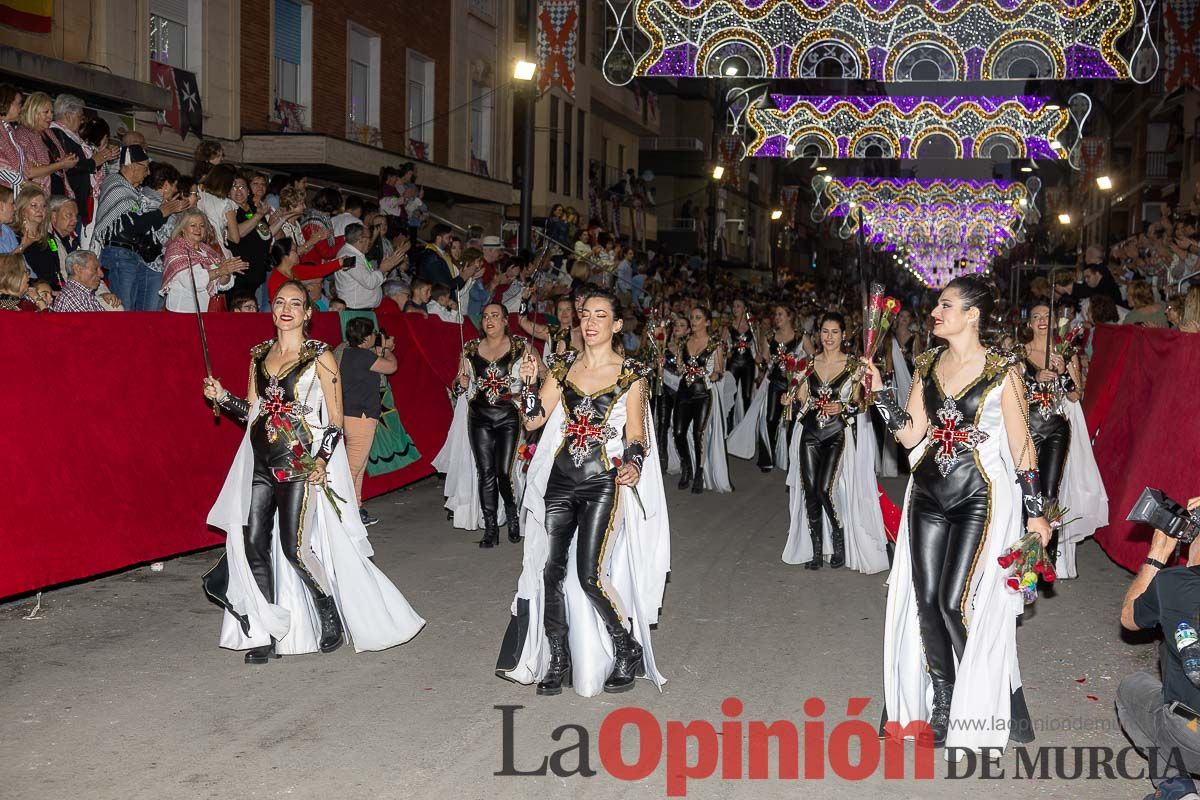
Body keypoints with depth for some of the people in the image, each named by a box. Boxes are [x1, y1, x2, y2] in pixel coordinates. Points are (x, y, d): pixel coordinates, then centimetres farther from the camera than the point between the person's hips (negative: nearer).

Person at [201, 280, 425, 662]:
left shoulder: (319, 357, -3)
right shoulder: (260, 354, 11)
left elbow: (335, 420, -5)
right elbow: (252, 411, 18)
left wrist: (322, 459, -18)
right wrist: (223, 397, 2)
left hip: (301, 463, -5)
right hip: (260, 461, 5)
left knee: (294, 546, -8)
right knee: (253, 543, 0)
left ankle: (331, 614, 16)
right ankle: (267, 633, 10)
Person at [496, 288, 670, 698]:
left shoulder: (631, 374, 0)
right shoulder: (564, 368, 9)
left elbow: (636, 436, -2)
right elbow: (533, 421, 3)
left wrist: (633, 464, -22)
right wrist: (530, 384, -12)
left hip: (603, 483, -4)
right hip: (559, 481, 4)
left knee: (590, 576, -11)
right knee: (549, 570, 2)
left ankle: (628, 648, 12)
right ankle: (558, 661, 17)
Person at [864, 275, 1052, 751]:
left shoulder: (1002, 371, -9)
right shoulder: (929, 366, 7)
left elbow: (1021, 445, -7)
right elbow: (910, 434, 5)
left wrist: (1036, 511, -6)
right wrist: (879, 391, -6)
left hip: (980, 496, -6)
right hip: (928, 493, 6)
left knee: (957, 602, -9)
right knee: (926, 600, 6)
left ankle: (997, 702, 13)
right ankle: (942, 706, 23)